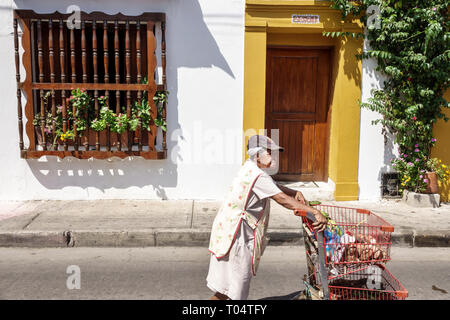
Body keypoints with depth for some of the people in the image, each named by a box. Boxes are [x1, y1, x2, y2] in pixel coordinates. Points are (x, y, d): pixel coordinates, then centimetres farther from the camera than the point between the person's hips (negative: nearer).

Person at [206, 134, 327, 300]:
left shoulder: (249, 168, 10)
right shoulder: (258, 176, -20)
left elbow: (275, 186, 19)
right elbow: (282, 199, -27)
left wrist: (294, 193, 2)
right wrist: (314, 212, -29)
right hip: (236, 234, -10)